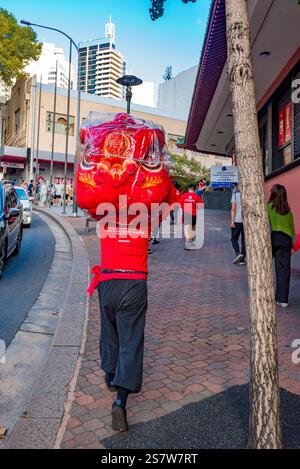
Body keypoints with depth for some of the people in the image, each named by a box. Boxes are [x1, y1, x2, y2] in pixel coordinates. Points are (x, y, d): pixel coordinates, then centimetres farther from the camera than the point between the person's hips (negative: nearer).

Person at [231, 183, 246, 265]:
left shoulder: (235, 195, -3)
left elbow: (233, 209, -9)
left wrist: (232, 221, -8)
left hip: (237, 220, -3)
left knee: (234, 239, 9)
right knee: (244, 240, 8)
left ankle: (238, 253, -13)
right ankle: (242, 259, 9)